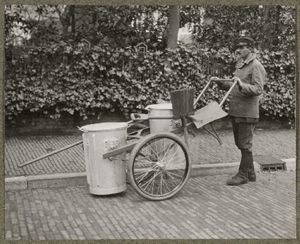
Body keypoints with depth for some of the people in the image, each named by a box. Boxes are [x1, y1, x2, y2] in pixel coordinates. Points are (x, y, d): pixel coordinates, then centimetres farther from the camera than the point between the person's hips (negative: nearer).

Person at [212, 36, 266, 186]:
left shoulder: (256, 66, -10)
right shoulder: (240, 65, 17)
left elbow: (258, 89, -20)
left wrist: (241, 85, -33)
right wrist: (220, 82, 12)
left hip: (247, 113, -9)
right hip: (236, 111, 9)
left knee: (245, 145, -2)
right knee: (240, 144, 14)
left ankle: (243, 175, 8)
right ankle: (250, 173, 25)